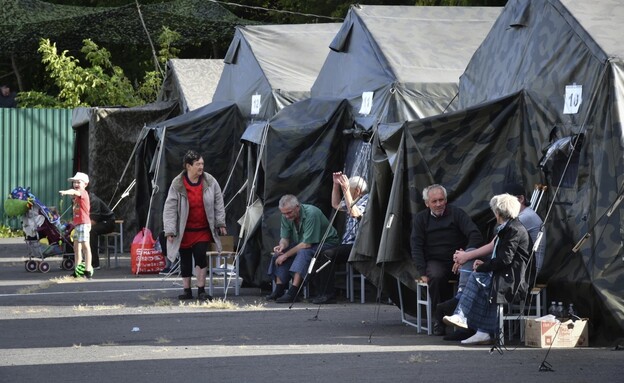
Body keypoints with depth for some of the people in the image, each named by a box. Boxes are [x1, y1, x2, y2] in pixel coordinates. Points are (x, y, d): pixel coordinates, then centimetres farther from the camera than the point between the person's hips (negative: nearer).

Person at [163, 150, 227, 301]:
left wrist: (221, 223, 5)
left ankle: (201, 290, -3)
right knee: (185, 260, 7)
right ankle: (187, 290, 19)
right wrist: (170, 230, -12)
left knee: (200, 256, -12)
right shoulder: (177, 184, -11)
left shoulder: (210, 181, -5)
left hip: (203, 230, 0)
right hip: (184, 231, 0)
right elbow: (170, 208, -9)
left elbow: (218, 203, 4)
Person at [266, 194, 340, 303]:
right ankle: (279, 289, -13)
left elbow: (307, 244, -31)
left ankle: (293, 292, -40)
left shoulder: (311, 214, -31)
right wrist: (282, 245, -27)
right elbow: (285, 238, -2)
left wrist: (286, 255, -27)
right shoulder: (286, 216, -9)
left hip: (326, 242, -8)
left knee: (303, 252, -35)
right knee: (279, 252, -13)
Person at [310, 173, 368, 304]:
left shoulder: (367, 200, -8)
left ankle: (329, 295, -24)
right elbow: (336, 205, 36)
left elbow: (354, 213, -25)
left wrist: (346, 190, -24)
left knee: (327, 255, -27)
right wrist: (336, 185, 24)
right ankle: (320, 292, -10)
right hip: (347, 244, 10)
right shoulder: (353, 200, 22)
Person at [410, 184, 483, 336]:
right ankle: (439, 319, -24)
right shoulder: (420, 219, 10)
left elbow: (475, 235, -5)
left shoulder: (456, 214, 5)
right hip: (435, 262, 0)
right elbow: (416, 248, 4)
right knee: (436, 276, -36)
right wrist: (423, 273, -11)